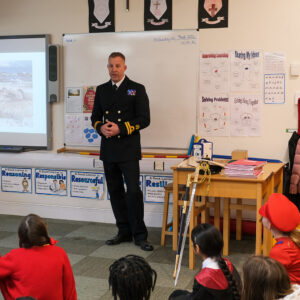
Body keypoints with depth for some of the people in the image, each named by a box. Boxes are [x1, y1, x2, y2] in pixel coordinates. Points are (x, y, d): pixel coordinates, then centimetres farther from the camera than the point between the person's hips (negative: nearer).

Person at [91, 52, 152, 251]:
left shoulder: (137, 89, -1)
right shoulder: (102, 90, 14)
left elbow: (144, 119, -7)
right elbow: (95, 116, 17)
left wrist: (121, 128, -17)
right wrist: (101, 127, -6)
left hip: (128, 150, -5)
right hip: (108, 150, 5)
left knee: (133, 191, -10)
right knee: (115, 192, 9)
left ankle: (140, 235, 1)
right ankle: (124, 232, 21)